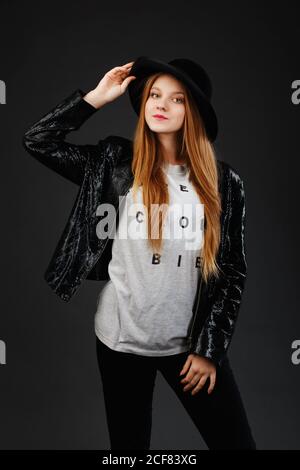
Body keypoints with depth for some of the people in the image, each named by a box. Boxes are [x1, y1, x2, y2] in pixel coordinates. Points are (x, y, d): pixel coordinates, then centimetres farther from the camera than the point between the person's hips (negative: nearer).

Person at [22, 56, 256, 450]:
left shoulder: (223, 182, -2)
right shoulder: (116, 163, -1)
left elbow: (232, 270, -1)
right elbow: (37, 141, -2)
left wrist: (210, 348, -3)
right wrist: (97, 97, -5)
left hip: (191, 341, 1)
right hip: (123, 338, 0)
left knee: (237, 443, 9)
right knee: (129, 443, 16)